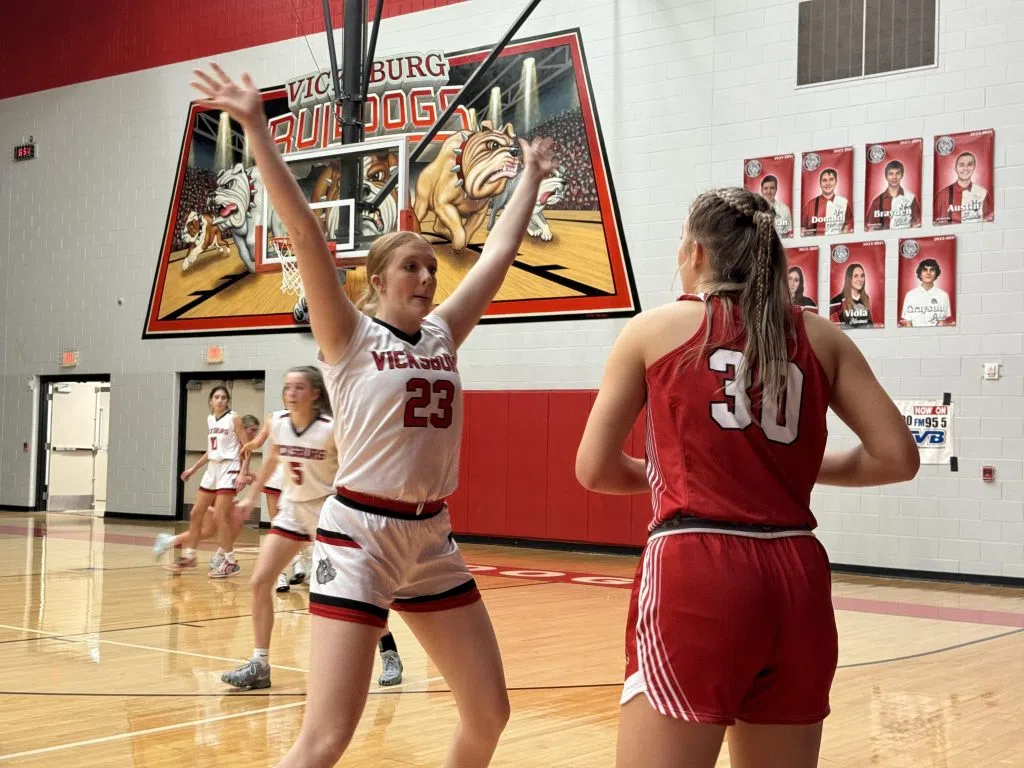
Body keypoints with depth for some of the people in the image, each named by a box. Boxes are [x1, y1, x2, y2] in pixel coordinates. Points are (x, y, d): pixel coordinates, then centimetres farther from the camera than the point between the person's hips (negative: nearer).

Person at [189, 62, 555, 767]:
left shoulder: (442, 335, 9)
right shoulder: (350, 336, -6)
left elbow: (499, 253, 15)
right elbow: (306, 234, -15)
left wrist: (531, 177, 22)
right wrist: (257, 128, -23)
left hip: (432, 539, 6)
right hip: (360, 536, -6)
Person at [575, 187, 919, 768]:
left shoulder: (654, 329, 5)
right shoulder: (819, 336, 11)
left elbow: (595, 470, 6)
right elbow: (897, 457, 6)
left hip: (695, 577, -4)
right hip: (797, 581, 4)